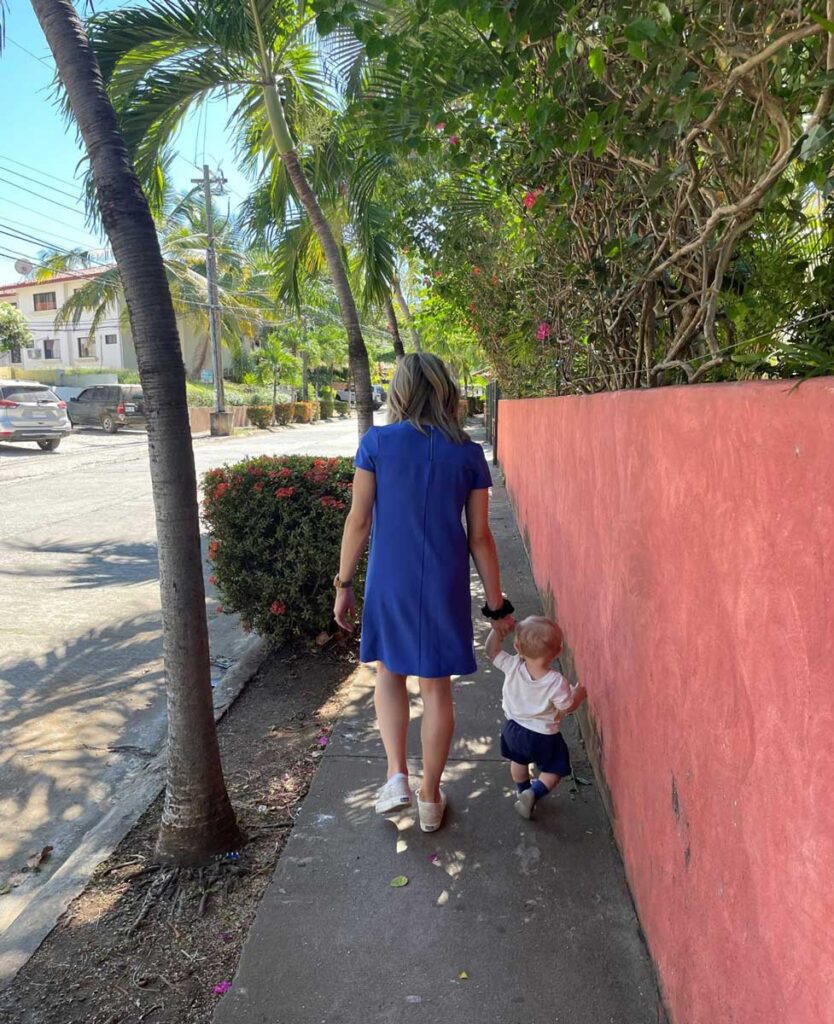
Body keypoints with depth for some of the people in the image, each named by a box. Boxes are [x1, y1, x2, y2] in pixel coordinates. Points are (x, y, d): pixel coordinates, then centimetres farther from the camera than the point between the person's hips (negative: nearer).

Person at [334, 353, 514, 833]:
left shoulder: (376, 443, -6)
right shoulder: (469, 453, -3)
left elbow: (359, 521, -5)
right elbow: (480, 537, -2)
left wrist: (344, 584, 6)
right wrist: (497, 604, 7)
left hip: (390, 583, 0)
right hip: (445, 586, 1)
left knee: (390, 673, 23)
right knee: (437, 686, 14)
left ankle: (398, 776, 14)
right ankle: (430, 796, 26)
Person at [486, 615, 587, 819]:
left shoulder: (512, 666, -25)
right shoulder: (556, 682, -32)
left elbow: (492, 651, -10)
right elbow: (567, 708, -17)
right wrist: (579, 693, -1)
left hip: (514, 728, 4)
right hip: (543, 737, -4)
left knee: (518, 761, 31)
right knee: (553, 771, 18)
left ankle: (523, 791, 48)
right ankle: (534, 793, -1)